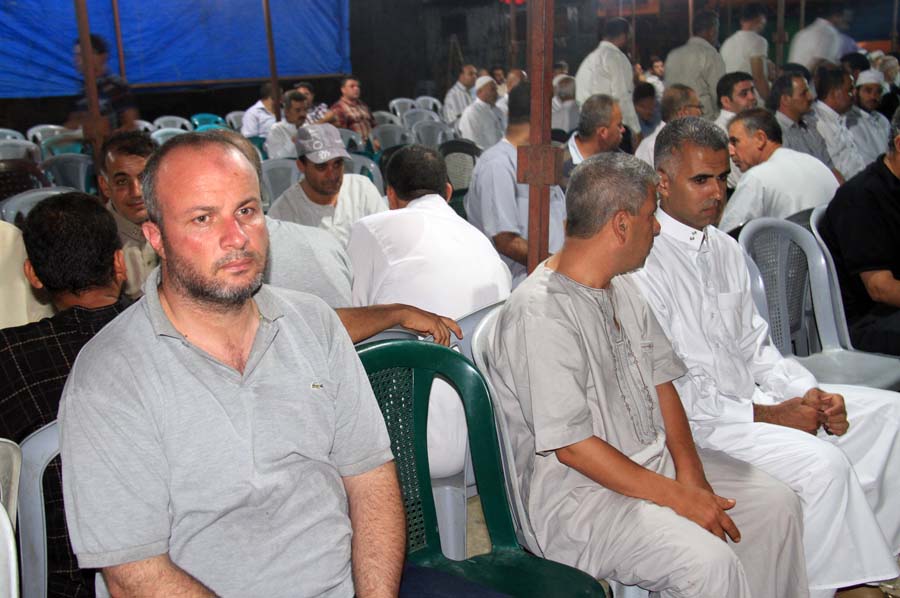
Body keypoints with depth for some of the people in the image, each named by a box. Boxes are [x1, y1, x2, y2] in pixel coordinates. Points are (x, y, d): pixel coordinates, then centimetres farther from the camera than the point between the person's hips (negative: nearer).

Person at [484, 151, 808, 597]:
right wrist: (677, 498, -19)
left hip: (653, 459, 9)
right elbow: (571, 444, -23)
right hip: (575, 489, -9)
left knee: (777, 504, 2)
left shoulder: (622, 288, 8)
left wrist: (690, 473, -6)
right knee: (708, 562, -25)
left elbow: (661, 381, 9)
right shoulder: (539, 314, -22)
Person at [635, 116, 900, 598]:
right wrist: (766, 415, -16)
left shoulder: (725, 250, 12)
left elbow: (754, 345, 16)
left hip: (749, 395, 9)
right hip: (691, 419, -9)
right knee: (824, 464, -26)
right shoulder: (643, 263, -15)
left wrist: (810, 393, -3)